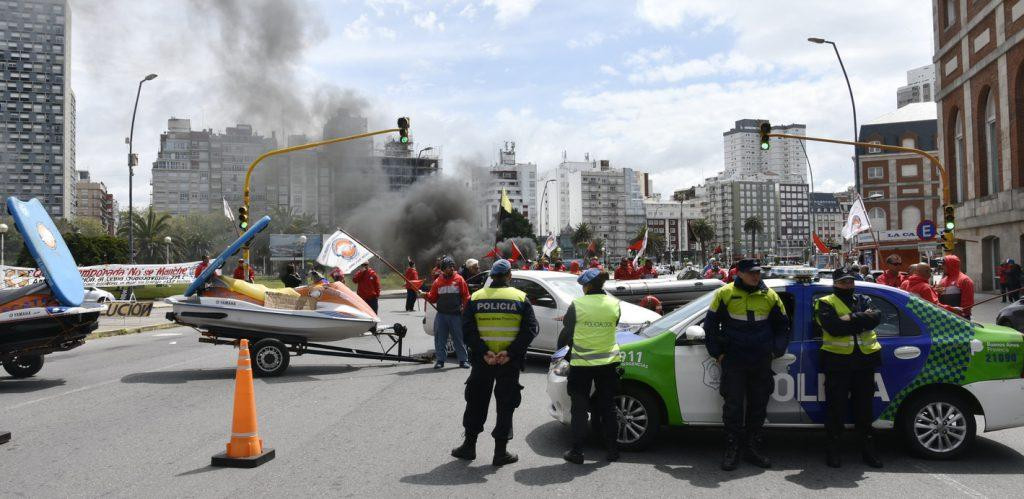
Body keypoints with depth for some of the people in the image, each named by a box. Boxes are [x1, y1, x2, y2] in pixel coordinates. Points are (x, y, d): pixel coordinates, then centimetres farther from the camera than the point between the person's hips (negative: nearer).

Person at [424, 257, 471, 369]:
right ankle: (440, 359, 15)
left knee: (459, 338, 3)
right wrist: (426, 295, -8)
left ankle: (463, 360, 12)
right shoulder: (438, 281, 9)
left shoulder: (459, 279, 2)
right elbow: (433, 298, 10)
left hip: (456, 314, -2)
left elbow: (466, 296, 2)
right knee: (440, 338, 5)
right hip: (441, 315, 2)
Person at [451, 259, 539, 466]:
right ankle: (501, 452, 10)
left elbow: (467, 329, -6)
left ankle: (469, 446, 21)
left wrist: (483, 352, -12)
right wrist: (511, 352, -15)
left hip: (482, 361, 1)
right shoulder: (520, 298, -1)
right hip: (511, 363, -1)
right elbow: (531, 328, -9)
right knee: (506, 406, 7)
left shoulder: (476, 298, 2)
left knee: (476, 403, 15)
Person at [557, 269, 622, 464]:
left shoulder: (577, 305, -12)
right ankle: (612, 449, 21)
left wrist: (561, 347, 19)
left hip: (581, 363, -3)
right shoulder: (614, 304, -3)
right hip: (608, 362, 3)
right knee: (608, 407, 15)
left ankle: (577, 451, 10)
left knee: (580, 408, 7)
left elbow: (566, 331, -1)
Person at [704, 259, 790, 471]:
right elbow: (710, 324, 3)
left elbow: (783, 325, 17)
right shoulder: (725, 294, -3)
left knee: (758, 406, 9)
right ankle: (732, 450, 8)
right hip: (733, 361, -3)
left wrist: (776, 351, 8)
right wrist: (717, 353, 0)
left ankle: (752, 448, 21)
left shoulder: (770, 296, 5)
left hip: (761, 363, 3)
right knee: (733, 406, -2)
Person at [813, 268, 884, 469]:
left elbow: (876, 317, -7)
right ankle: (833, 450, 12)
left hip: (865, 361, 4)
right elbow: (834, 327, -18)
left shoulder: (864, 300, 15)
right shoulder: (826, 303, 1)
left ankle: (868, 450, 22)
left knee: (865, 406, 11)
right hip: (837, 361, -4)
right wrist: (862, 319, -11)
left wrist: (851, 319, -16)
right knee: (836, 406, 1)